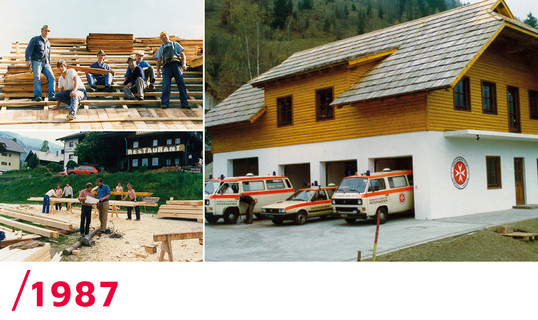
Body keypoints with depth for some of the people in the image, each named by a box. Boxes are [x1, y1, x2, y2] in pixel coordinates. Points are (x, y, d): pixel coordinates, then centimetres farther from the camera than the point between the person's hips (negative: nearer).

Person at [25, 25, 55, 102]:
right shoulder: (35, 39, 7)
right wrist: (28, 59, -14)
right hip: (36, 61, -5)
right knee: (37, 78, -19)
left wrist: (49, 65, 24)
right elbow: (28, 49, -2)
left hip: (45, 63, 5)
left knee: (51, 77, -12)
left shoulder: (48, 43, 25)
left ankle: (51, 96, -16)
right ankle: (38, 96, -23)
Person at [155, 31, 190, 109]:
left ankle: (184, 104, -6)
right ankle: (164, 103, -12)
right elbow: (159, 60, 22)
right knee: (166, 85, -13)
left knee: (181, 84, -8)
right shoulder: (160, 49, 28)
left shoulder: (175, 44, 24)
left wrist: (184, 63, -4)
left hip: (176, 64, -1)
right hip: (166, 67, 1)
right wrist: (158, 70, 5)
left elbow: (182, 54, 14)